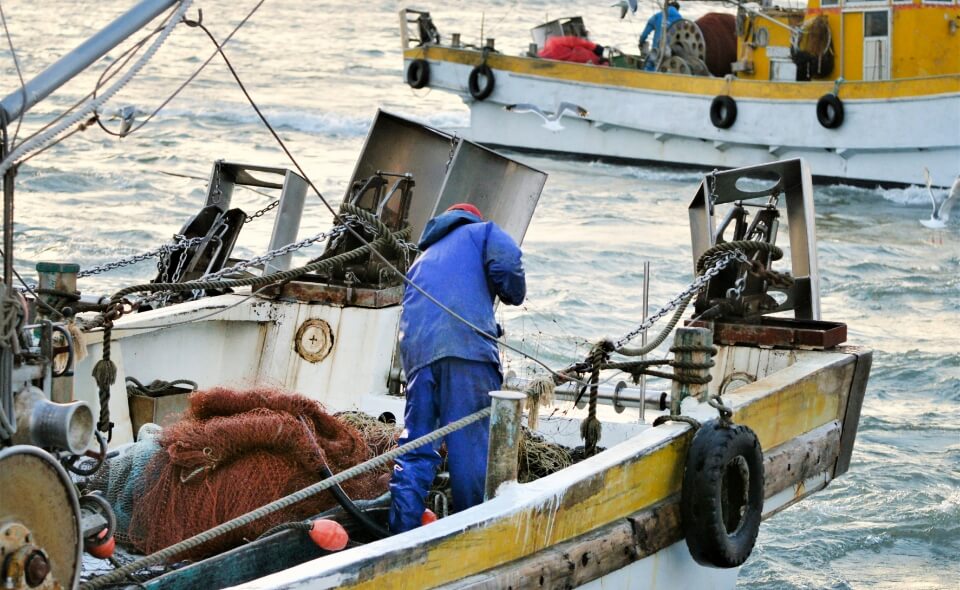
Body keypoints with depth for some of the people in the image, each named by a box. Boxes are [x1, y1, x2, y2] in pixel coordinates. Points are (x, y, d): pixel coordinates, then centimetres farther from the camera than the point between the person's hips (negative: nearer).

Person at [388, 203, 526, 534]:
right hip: (467, 343, -5)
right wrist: (514, 295, 16)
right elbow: (506, 261, -2)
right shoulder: (481, 231, 20)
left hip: (416, 348, 5)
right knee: (471, 441, -4)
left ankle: (402, 534, 1)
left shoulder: (424, 257, 38)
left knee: (415, 444, 7)